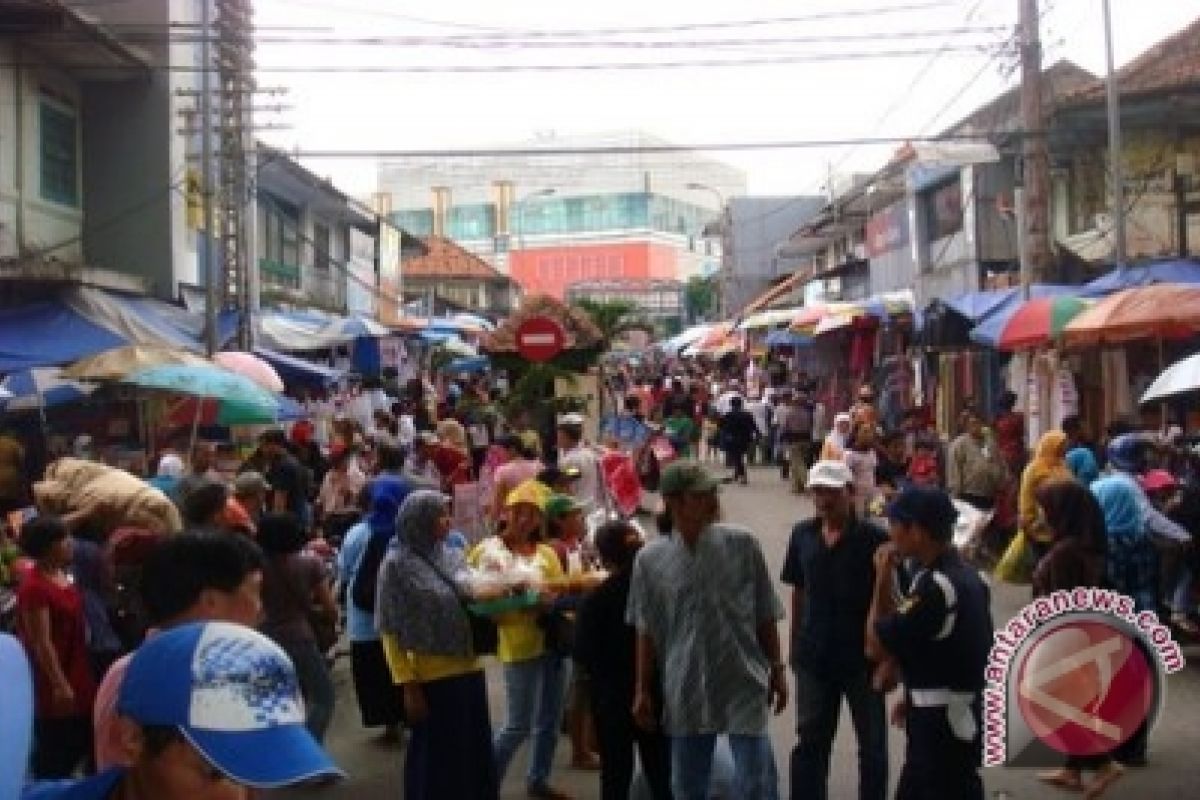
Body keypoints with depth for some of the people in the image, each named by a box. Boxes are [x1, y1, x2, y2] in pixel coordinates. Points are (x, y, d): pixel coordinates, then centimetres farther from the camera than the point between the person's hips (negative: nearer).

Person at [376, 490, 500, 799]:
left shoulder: (453, 556, 7)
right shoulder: (397, 565, -8)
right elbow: (390, 633, -9)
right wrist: (408, 686, -14)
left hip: (470, 672, 5)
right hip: (432, 678, -5)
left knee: (476, 757, 13)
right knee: (438, 760, 7)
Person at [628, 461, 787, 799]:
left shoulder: (742, 544, -7)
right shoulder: (649, 560, -5)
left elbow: (765, 616, 2)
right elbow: (647, 632, 3)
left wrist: (776, 669, 3)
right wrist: (642, 691, 5)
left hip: (743, 683, -1)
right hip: (685, 690, 1)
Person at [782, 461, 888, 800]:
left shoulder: (873, 539, -14)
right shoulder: (802, 535, -1)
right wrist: (795, 645, 10)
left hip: (863, 657, -3)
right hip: (815, 657, 4)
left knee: (872, 743, 11)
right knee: (810, 741, 15)